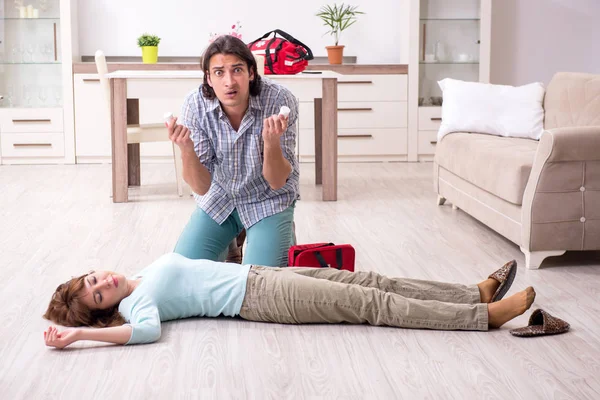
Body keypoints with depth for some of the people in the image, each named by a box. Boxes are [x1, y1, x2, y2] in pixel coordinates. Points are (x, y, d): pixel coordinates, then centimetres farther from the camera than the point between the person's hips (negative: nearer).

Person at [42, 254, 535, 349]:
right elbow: (147, 328, -34)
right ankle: (484, 316, -10)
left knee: (370, 282, 3)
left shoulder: (145, 277, 14)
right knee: (372, 304, -12)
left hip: (260, 275, 9)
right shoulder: (137, 302, -12)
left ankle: (478, 293, 6)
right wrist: (78, 333, -40)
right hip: (260, 297, -9)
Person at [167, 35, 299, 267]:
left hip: (268, 199, -2)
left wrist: (271, 141, -42)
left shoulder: (280, 100, -27)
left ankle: (283, 235, 14)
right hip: (219, 198, 2)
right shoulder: (195, 105, -21)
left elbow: (277, 182, -22)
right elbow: (201, 187, -19)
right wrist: (186, 149, -39)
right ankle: (229, 244, 23)